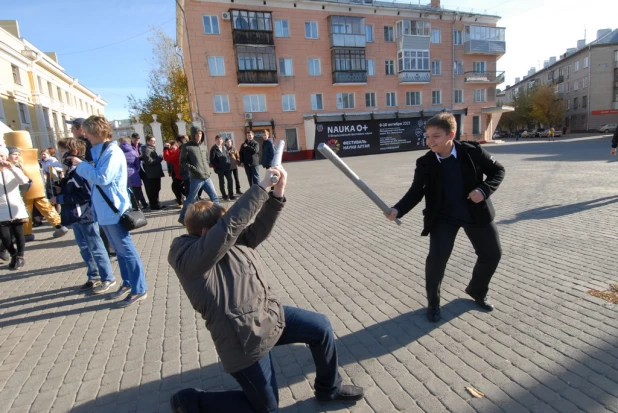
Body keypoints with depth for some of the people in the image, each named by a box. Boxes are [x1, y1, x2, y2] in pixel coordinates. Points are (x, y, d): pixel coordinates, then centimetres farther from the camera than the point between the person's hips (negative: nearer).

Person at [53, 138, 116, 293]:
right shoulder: (72, 169, 12)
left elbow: (85, 195, -22)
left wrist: (59, 199, -17)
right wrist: (60, 189, 0)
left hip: (86, 215, -10)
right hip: (76, 216, 10)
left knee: (96, 248, -1)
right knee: (84, 248, 16)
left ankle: (108, 278, 9)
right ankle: (93, 277, 28)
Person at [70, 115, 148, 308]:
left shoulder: (112, 152, -16)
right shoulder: (101, 151, 14)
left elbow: (101, 178, -24)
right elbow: (95, 177, 18)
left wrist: (81, 165, -12)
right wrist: (80, 166, 6)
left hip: (114, 210, -10)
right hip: (106, 210, 10)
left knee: (127, 250, -3)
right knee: (120, 250, 18)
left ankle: (139, 290, 6)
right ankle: (128, 283, 31)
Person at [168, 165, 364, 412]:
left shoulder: (231, 242, 4)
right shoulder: (191, 258, -24)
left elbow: (257, 230, -4)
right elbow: (230, 225, -36)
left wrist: (277, 193, -17)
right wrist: (263, 186, -33)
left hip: (268, 313, 9)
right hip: (245, 340, -8)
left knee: (321, 326, 10)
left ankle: (328, 388, 34)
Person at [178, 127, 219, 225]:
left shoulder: (204, 146, 12)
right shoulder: (186, 147, -5)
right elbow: (182, 162, -6)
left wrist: (207, 169, 8)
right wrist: (194, 169, -16)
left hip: (207, 177, 6)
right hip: (196, 178, -5)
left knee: (214, 197, 6)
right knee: (190, 199, 4)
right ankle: (182, 218, 21)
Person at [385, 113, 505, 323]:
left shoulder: (472, 151, -13)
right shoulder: (425, 163, -13)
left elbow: (497, 170, -1)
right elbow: (415, 192, -14)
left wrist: (484, 189, -20)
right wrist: (397, 210, -32)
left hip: (476, 212, 2)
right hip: (443, 216, -2)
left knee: (492, 254, 11)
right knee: (437, 258, -14)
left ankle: (477, 291, 40)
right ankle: (433, 302, 12)